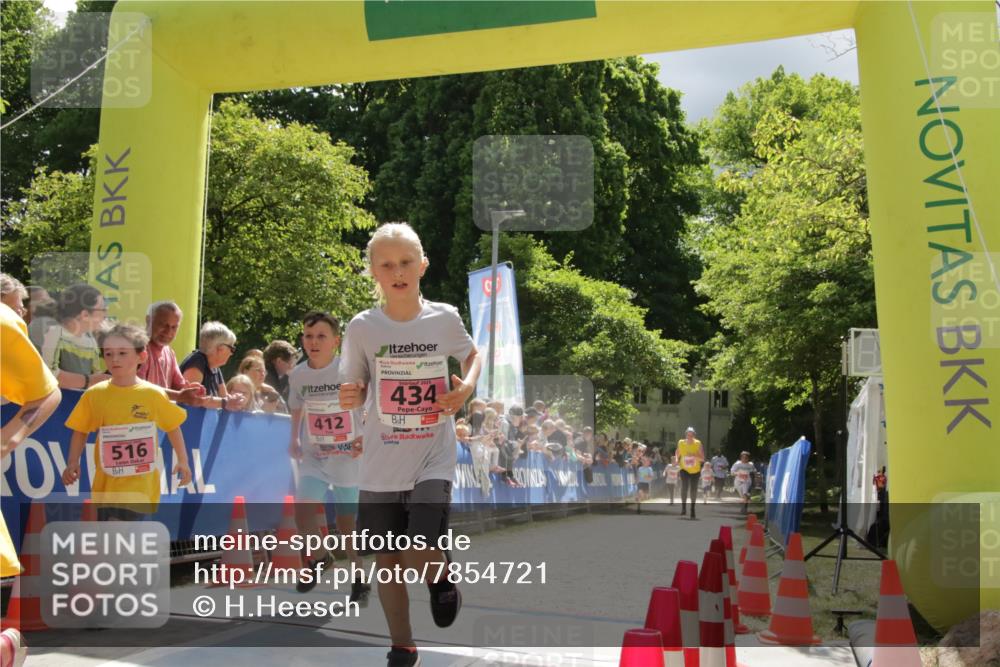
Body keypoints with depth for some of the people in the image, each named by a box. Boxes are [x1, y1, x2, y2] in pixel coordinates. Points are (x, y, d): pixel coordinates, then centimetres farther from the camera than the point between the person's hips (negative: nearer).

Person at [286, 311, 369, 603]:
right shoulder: (297, 375, -2)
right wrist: (294, 439, 12)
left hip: (349, 458, -3)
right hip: (314, 458, 3)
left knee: (347, 524, 5)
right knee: (302, 513, -17)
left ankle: (360, 581, 26)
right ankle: (320, 557, 13)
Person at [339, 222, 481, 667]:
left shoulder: (444, 318, -4)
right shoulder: (363, 327, -4)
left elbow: (472, 354, 16)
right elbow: (355, 390, 6)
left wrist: (467, 386, -4)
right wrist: (349, 397, -18)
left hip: (433, 460, -1)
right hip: (380, 466, 2)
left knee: (420, 556, -16)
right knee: (388, 560, 9)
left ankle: (442, 574, 21)